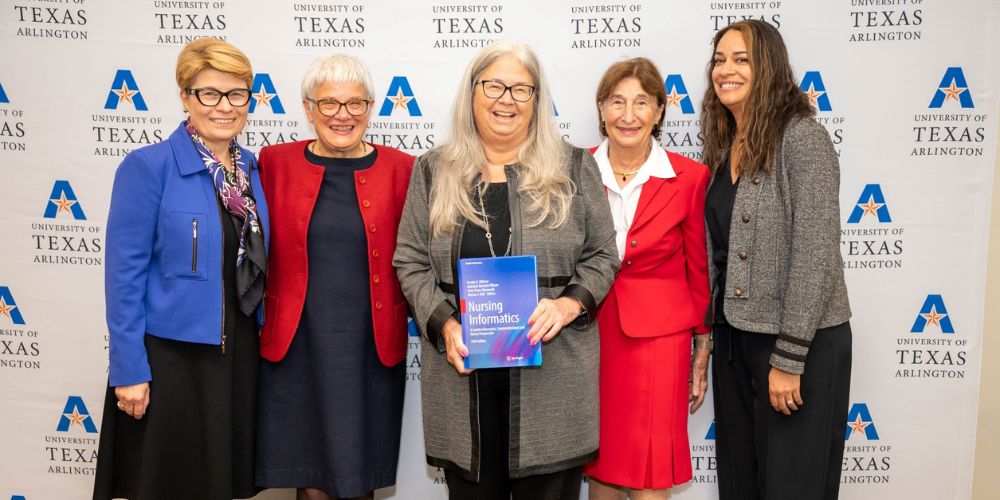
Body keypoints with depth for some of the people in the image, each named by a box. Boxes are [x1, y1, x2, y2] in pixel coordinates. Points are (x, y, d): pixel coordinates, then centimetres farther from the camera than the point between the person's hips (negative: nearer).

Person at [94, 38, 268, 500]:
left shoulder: (253, 169, 5)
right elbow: (124, 272, -12)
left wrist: (264, 339, 8)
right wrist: (129, 369, -14)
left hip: (239, 354, 5)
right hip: (169, 357, -5)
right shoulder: (148, 166, -11)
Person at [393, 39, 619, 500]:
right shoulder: (434, 171, 6)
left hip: (552, 373, -1)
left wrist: (570, 304, -13)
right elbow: (411, 262, 5)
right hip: (463, 368, 1)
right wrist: (444, 325, -10)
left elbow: (602, 255, 6)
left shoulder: (573, 167, 4)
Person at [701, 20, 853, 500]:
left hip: (800, 343, -7)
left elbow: (816, 253, -19)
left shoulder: (802, 137, -14)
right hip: (734, 336, 7)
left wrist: (789, 357, -19)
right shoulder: (723, 147, 8)